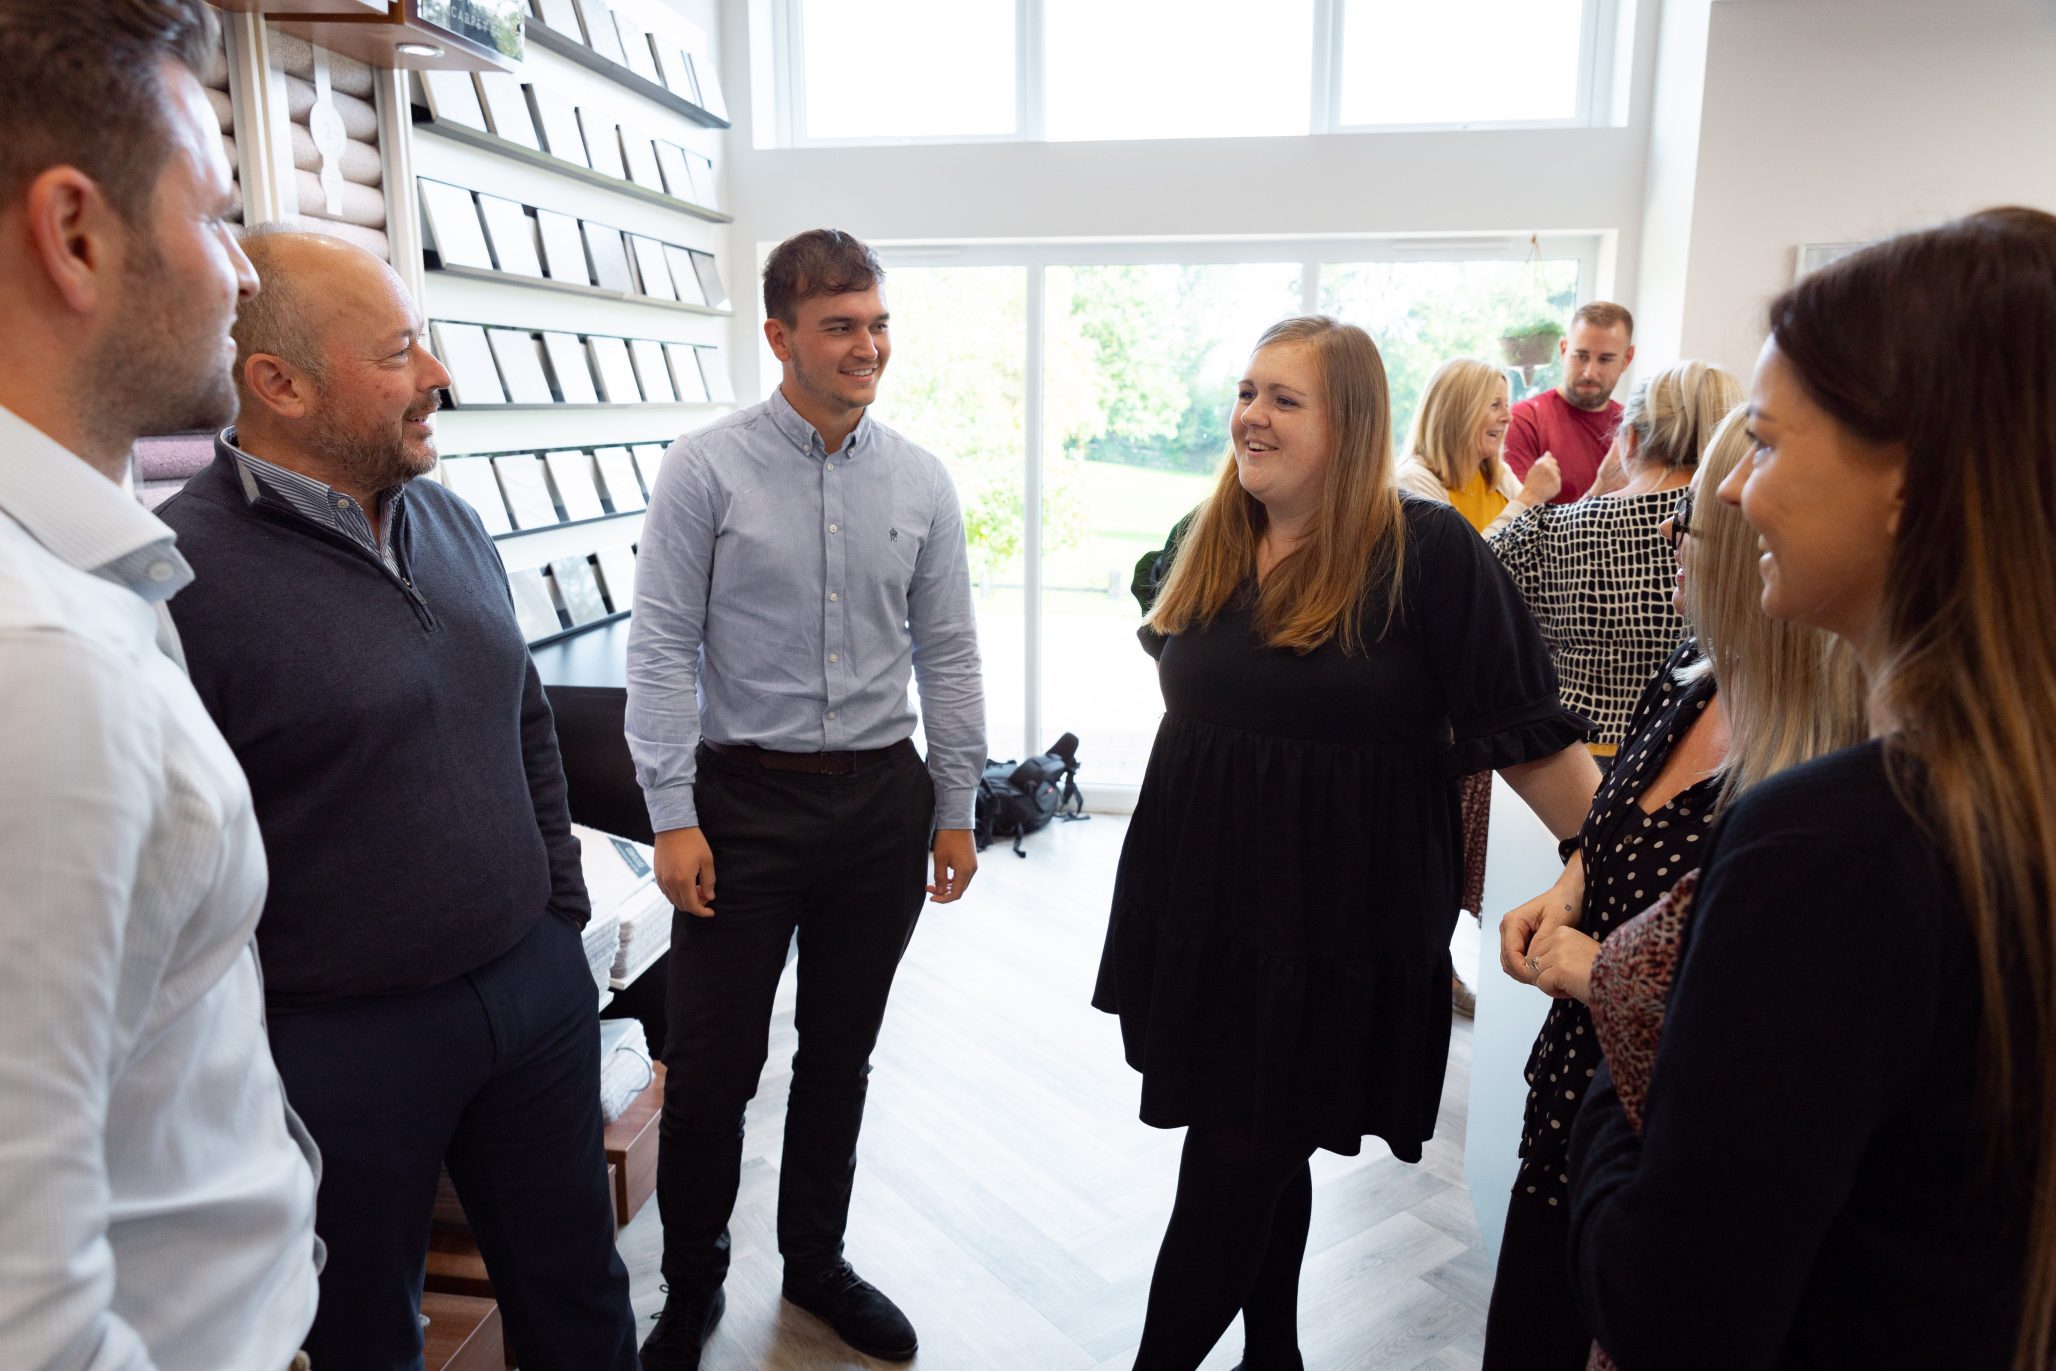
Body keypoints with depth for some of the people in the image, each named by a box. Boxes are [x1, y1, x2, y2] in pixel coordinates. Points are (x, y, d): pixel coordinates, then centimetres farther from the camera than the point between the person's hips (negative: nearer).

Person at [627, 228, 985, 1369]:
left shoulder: (920, 482, 5)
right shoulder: (705, 469, -5)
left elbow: (948, 654, 8)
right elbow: (662, 649, -7)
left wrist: (956, 807, 6)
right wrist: (673, 815, -12)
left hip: (882, 802, 3)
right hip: (744, 798, -3)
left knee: (840, 1058, 16)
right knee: (712, 1067, 5)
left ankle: (815, 1263, 38)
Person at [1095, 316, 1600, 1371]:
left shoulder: (1426, 551, -13)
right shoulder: (1204, 546, 6)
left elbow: (1528, 733, -12)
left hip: (1333, 927, -5)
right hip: (1199, 907, 6)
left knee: (1233, 1169, 1)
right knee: (1265, 1156, 19)